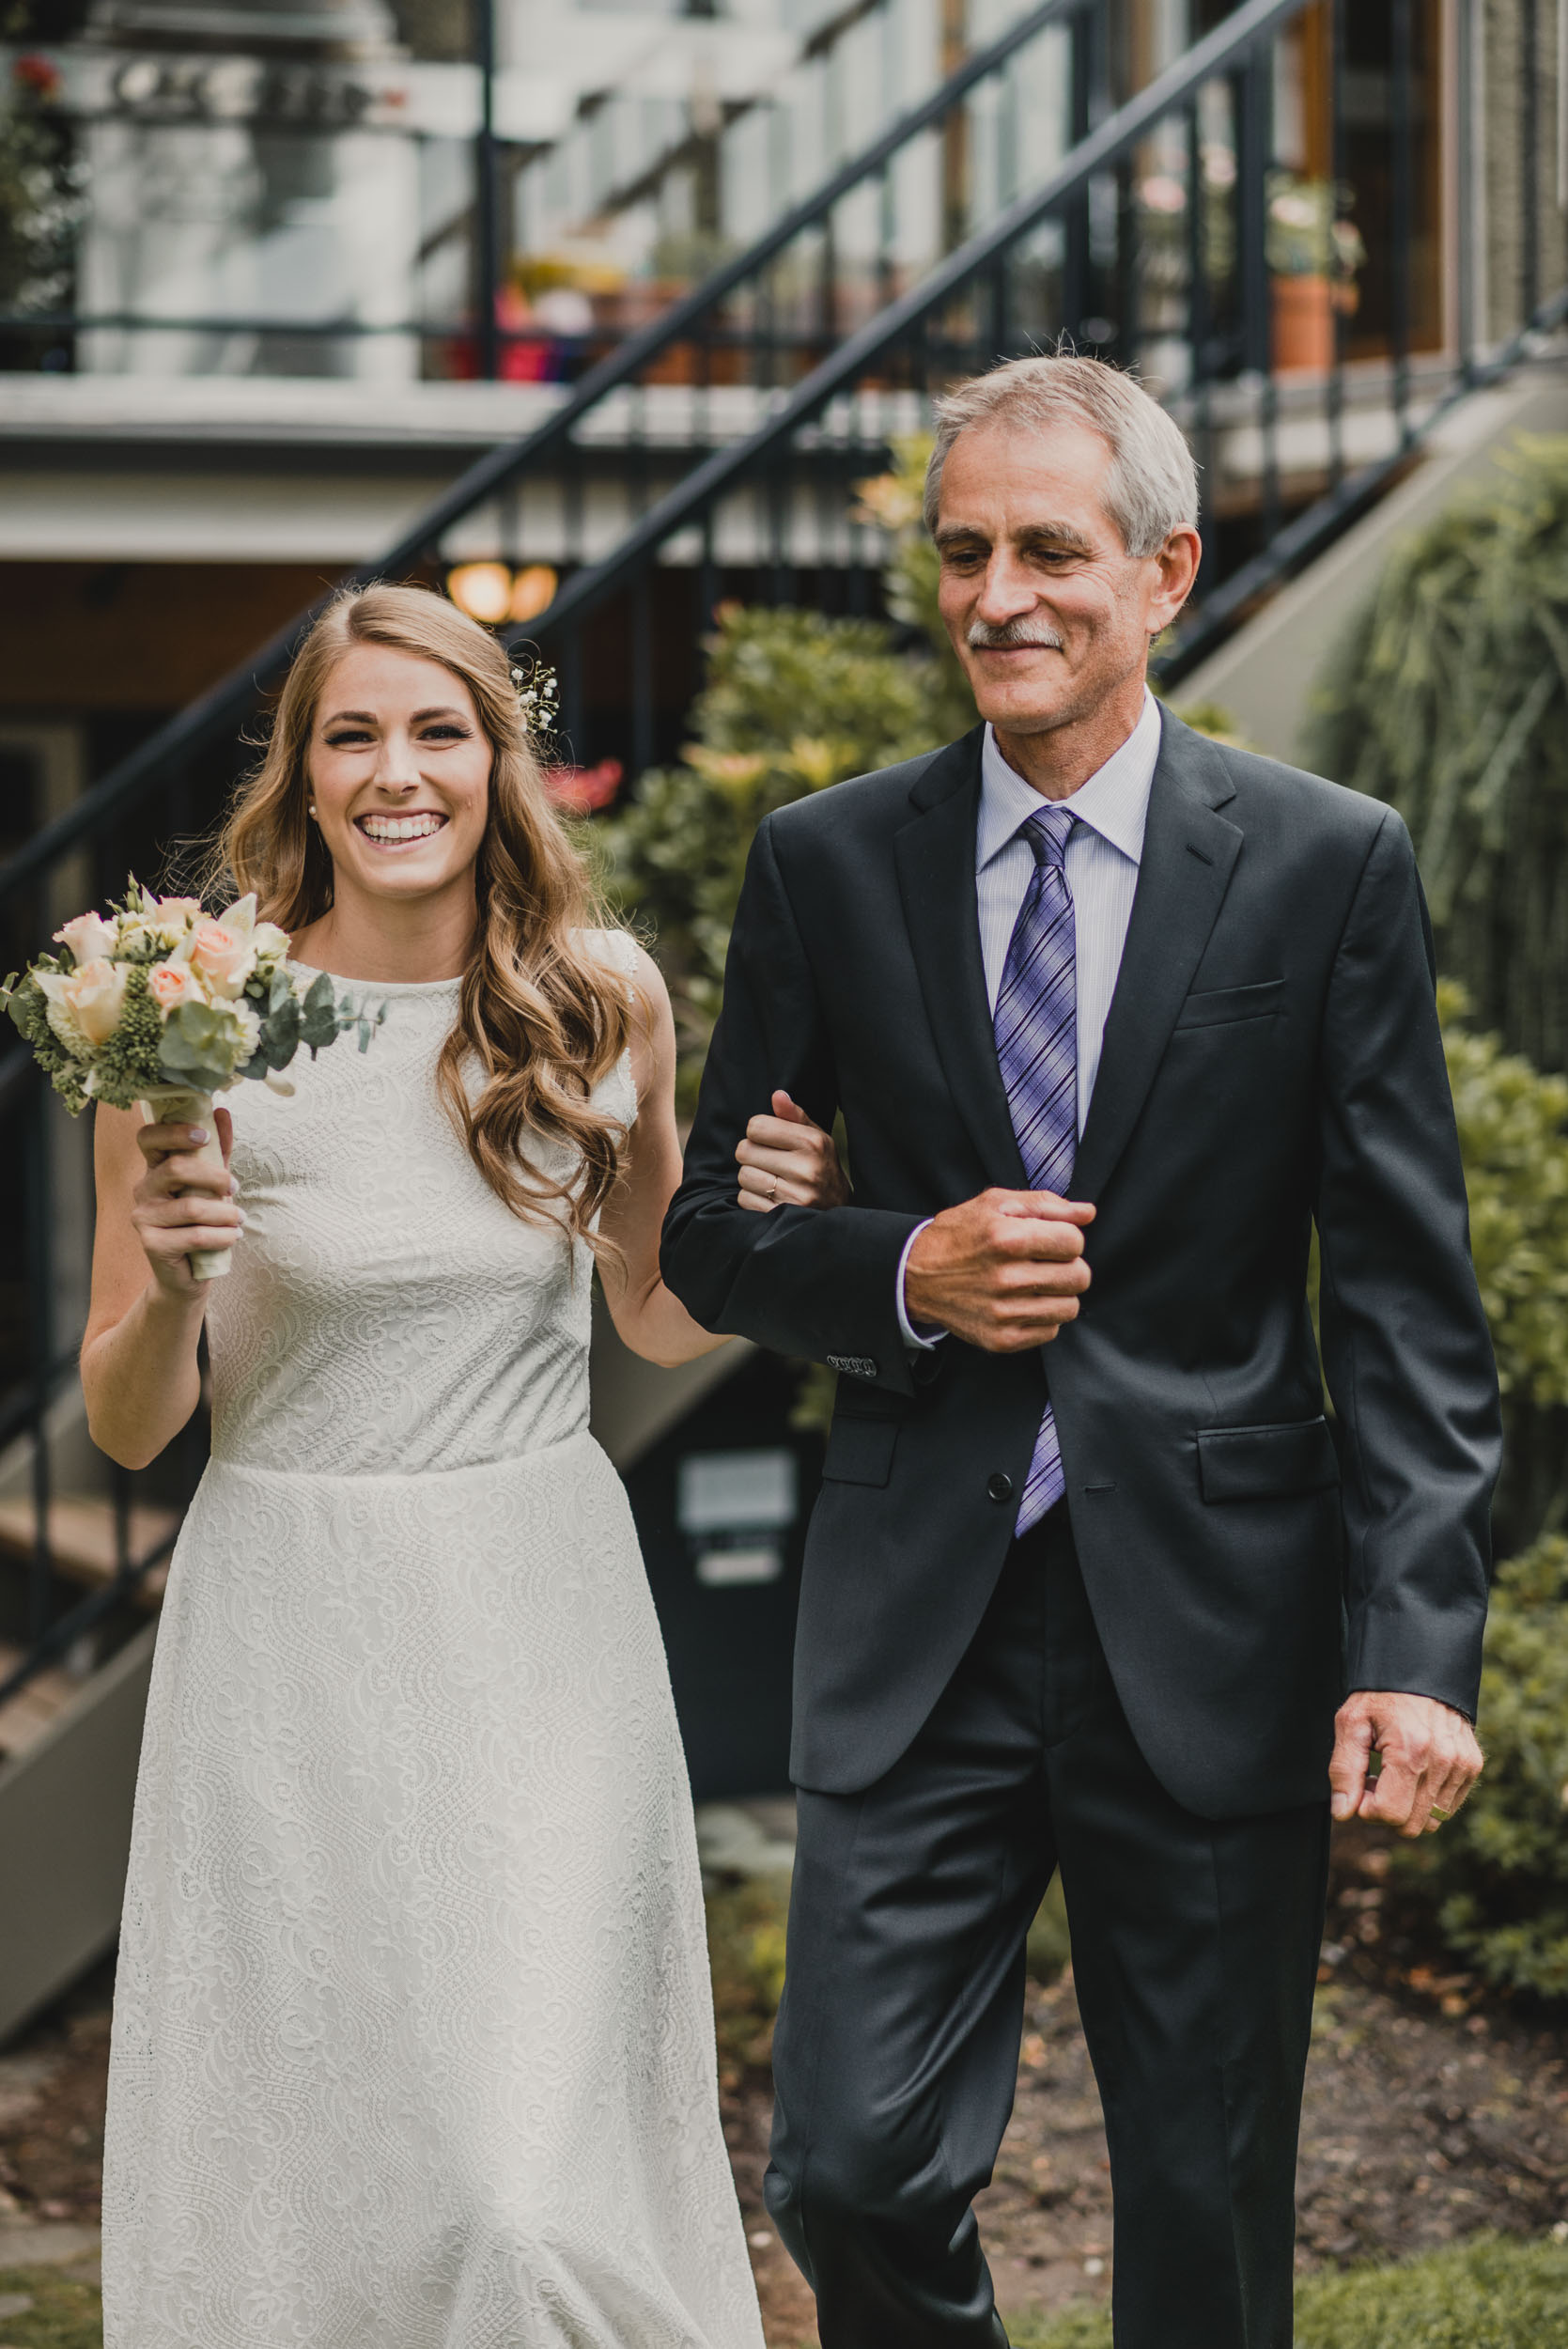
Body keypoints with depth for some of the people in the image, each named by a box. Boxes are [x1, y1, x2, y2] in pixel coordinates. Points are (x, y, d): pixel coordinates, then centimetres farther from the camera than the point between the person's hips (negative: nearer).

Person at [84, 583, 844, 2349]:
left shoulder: (603, 999, 2)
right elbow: (125, 1427, 1)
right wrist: (164, 1286, -20)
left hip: (541, 1626, 1)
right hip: (292, 1629, -1)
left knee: (537, 2184, -4)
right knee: (297, 2158, 5)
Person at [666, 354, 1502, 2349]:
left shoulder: (1331, 868, -2)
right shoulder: (827, 864, 4)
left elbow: (1410, 1307, -4)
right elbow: (713, 1230, 11)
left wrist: (1415, 1654, -13)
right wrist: (903, 1276, -10)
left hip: (1213, 1628, -1)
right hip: (921, 1622, 1)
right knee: (851, 2170, 0)